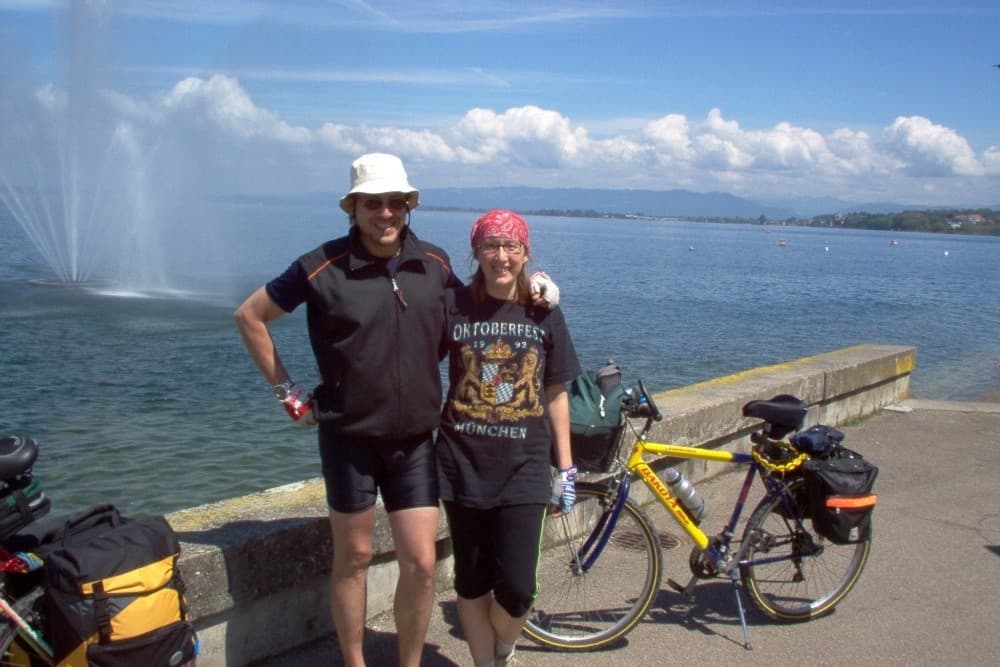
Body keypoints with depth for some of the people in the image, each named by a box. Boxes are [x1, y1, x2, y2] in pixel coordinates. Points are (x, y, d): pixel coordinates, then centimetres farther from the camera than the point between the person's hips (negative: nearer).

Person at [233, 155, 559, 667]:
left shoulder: (434, 263, 1)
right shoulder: (324, 267, -10)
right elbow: (250, 316, 0)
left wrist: (531, 290, 1)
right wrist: (287, 391, -1)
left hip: (414, 439, 3)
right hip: (350, 437, -3)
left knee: (421, 563, 3)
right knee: (354, 557, 10)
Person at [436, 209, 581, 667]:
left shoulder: (544, 314, 1)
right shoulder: (454, 306, -3)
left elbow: (556, 394, 5)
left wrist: (566, 468, 6)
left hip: (524, 468, 0)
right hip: (464, 465, 0)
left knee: (516, 591, -3)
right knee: (472, 583, 9)